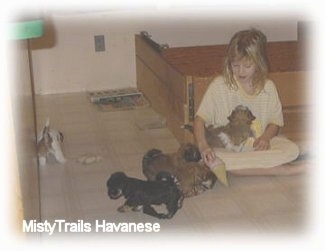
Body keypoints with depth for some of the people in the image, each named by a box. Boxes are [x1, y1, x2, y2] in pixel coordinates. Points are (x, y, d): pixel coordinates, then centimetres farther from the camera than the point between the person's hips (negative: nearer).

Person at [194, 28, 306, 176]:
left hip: (257, 145, 2)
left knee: (292, 150, -22)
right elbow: (200, 118, -11)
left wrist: (265, 137, -14)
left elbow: (275, 120, 9)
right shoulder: (219, 85, -7)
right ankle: (276, 169, -28)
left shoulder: (267, 87, 1)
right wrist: (202, 145, -29)